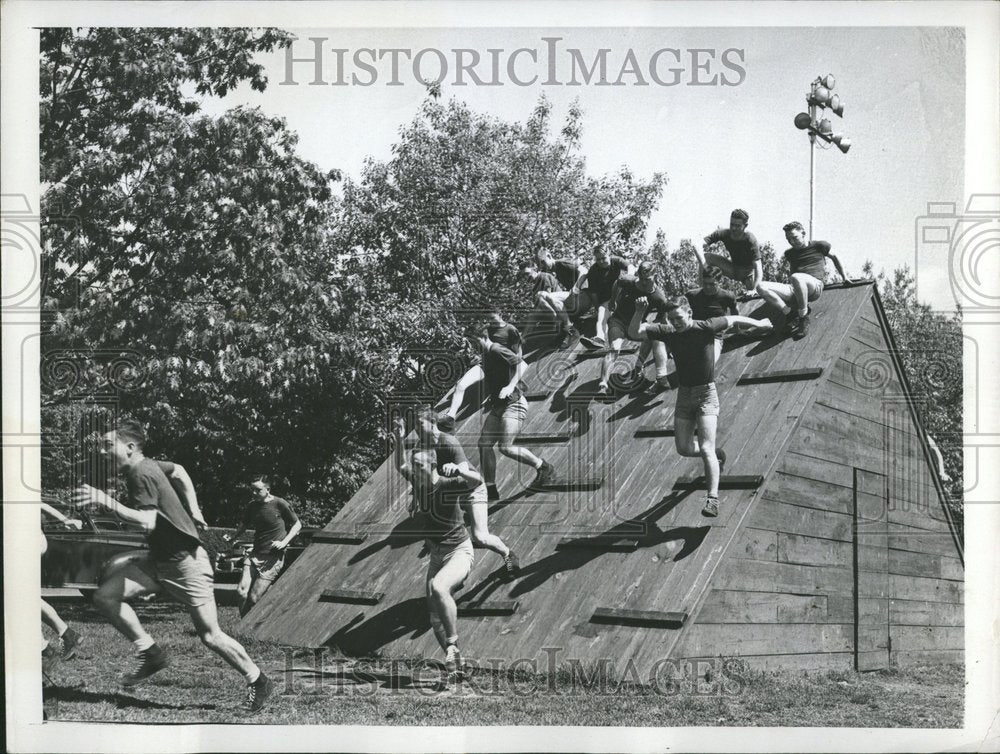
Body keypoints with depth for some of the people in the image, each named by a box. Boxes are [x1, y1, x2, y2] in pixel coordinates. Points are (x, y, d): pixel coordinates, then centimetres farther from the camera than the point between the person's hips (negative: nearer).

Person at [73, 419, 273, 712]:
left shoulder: (142, 474, -19)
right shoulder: (146, 467, 9)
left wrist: (105, 501, -31)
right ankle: (150, 653, 5)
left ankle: (258, 681, 12)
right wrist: (191, 511, 27)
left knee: (210, 635, -5)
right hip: (159, 560, 9)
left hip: (185, 562, -9)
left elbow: (147, 522, -30)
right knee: (105, 595, -6)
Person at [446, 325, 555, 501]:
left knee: (505, 447, -17)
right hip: (498, 406, 10)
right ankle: (490, 490, 5)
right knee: (484, 443, 0)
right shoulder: (486, 357, 18)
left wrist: (511, 386, -31)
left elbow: (522, 365, -23)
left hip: (514, 403, -9)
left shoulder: (497, 351, -12)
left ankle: (544, 467, 2)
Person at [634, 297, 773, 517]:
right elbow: (636, 331, -7)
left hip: (706, 393, -5)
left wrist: (759, 324, 17)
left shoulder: (705, 328, -13)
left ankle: (713, 499, -13)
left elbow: (733, 319, 3)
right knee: (684, 448, 6)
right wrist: (639, 311, -25)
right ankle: (717, 455, 37)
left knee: (705, 448, -14)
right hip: (683, 394, 5)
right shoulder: (668, 332, -4)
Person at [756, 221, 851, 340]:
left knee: (796, 278, -43)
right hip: (794, 289, 5)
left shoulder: (818, 246, 11)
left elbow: (834, 257, 25)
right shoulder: (790, 253, 24)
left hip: (815, 285, -5)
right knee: (762, 287, -21)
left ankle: (804, 317, -28)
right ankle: (789, 313, -22)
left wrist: (844, 277, 26)